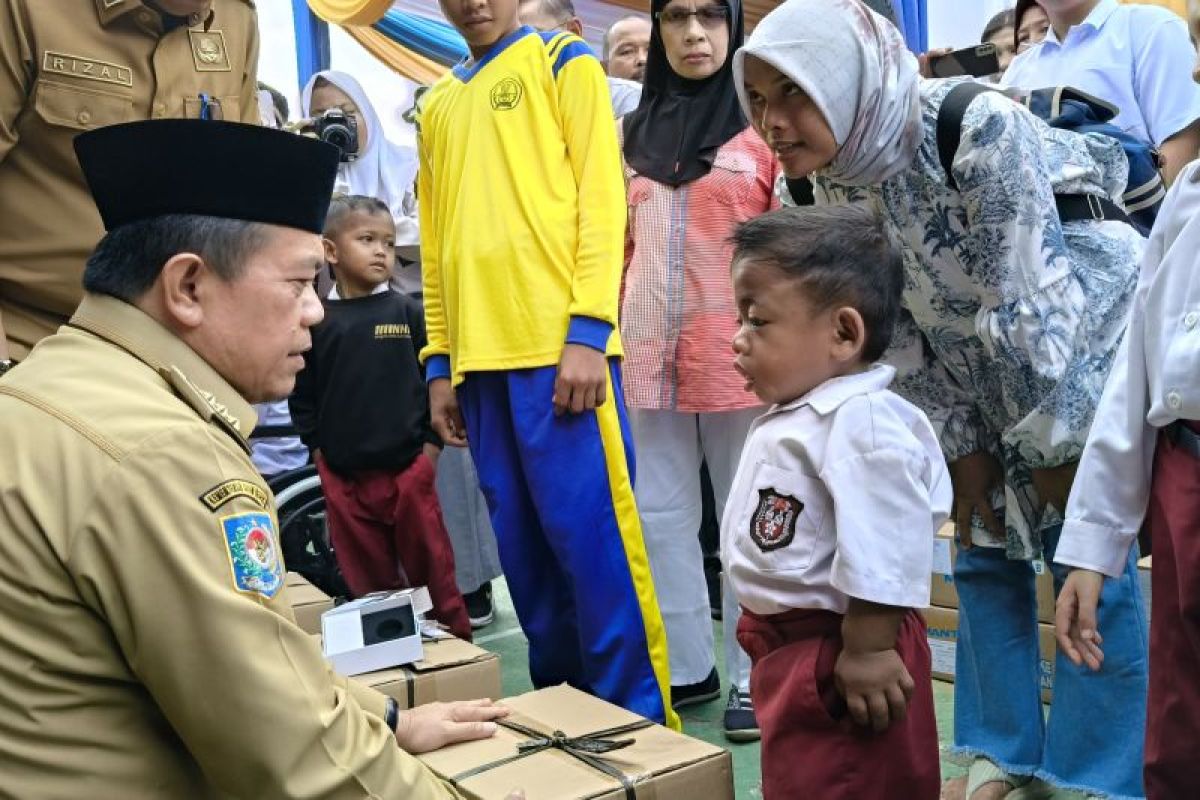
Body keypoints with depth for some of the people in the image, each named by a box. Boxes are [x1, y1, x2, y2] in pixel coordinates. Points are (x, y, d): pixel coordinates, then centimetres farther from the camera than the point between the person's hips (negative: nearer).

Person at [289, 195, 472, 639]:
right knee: (369, 579, 11)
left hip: (408, 466, -1)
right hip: (343, 475, 1)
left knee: (433, 571, 5)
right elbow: (302, 392, 7)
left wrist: (432, 443, -2)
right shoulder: (317, 322, 3)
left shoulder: (407, 313, 2)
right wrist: (317, 446, 3)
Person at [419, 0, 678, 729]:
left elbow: (601, 194, -3)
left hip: (560, 347, -5)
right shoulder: (437, 107, 22)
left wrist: (587, 330, -13)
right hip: (480, 358, 5)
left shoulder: (564, 62, 7)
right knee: (526, 548, 9)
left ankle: (639, 717, 3)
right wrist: (440, 361, 13)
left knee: (592, 537, -7)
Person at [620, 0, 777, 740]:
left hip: (739, 351, -5)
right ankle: (686, 665, 23)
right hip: (650, 351, 5)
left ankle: (755, 673, 14)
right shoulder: (637, 131, 14)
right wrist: (611, 334, 14)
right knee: (660, 514, 10)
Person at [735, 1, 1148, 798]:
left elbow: (1028, 306, -28)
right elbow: (893, 324, -2)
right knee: (984, 551, 10)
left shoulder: (981, 130, -31)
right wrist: (961, 444, -1)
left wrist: (1058, 443, -21)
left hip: (1093, 341, -7)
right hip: (990, 374, 7)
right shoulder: (830, 181, -10)